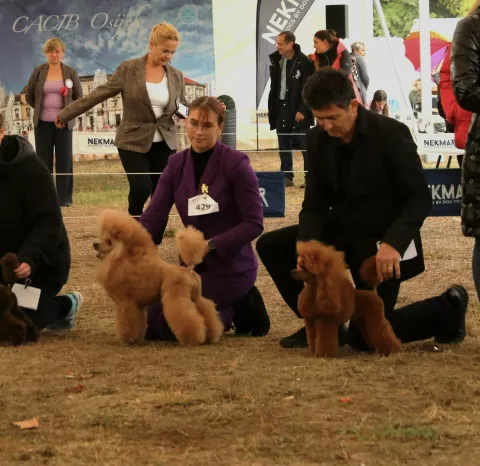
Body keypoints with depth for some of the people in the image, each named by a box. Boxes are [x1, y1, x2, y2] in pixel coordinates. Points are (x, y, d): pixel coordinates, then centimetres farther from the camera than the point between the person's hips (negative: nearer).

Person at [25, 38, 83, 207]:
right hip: (43, 123, 1)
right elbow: (29, 96, 11)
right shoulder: (38, 72, 3)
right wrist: (42, 109, 9)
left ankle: (64, 198, 6)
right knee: (44, 160, 3)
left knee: (64, 160, 0)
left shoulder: (71, 73, 2)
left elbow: (79, 97, 9)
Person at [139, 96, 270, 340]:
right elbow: (152, 217, -6)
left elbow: (254, 223, -15)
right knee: (149, 322, 5)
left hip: (231, 267, -7)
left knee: (167, 326, -15)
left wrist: (211, 245, -24)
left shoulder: (236, 163, -15)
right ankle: (235, 305, 15)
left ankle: (240, 310, 4)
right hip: (194, 265, 7)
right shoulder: (177, 164, 1)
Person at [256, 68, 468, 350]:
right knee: (271, 246, -5)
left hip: (382, 241, -6)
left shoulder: (392, 134, -20)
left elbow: (420, 198, -19)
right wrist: (306, 243, -21)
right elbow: (316, 202, -1)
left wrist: (393, 243, -34)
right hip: (342, 231, 6)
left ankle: (446, 310, 13)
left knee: (365, 337, -10)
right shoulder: (318, 139, -3)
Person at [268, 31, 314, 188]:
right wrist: (271, 108, 10)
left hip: (297, 111, -6)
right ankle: (287, 177, 16)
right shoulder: (276, 60, 7)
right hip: (280, 108, 6)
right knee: (284, 146, 10)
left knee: (305, 146, -1)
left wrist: (302, 110, -18)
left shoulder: (303, 62, -12)